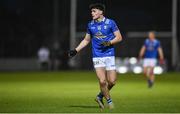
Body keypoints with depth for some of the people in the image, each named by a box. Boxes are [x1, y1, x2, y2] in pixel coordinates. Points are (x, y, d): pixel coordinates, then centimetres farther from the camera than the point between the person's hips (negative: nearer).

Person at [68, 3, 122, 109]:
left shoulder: (110, 23, -2)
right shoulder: (90, 25, 8)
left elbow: (119, 37, -1)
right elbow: (86, 40, 19)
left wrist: (109, 43, -18)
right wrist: (76, 50, 11)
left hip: (109, 56, -1)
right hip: (97, 56, 1)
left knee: (112, 81, -5)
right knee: (102, 81, -12)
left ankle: (100, 96, 21)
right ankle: (109, 101, 9)